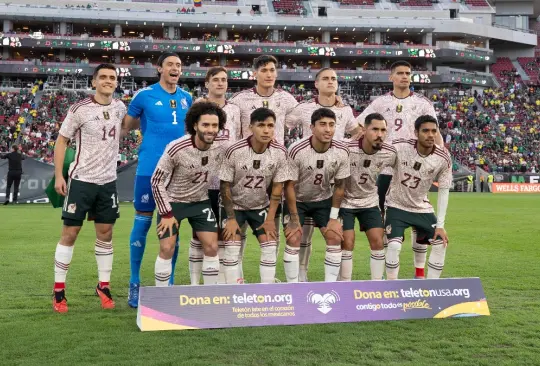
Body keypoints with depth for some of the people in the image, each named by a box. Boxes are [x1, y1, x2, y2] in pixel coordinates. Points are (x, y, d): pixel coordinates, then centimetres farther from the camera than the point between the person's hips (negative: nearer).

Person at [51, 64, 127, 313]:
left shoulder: (119, 107, 4)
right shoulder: (80, 110, -10)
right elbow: (61, 141, -4)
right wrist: (58, 175, -9)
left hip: (108, 181, 5)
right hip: (81, 180, -4)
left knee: (105, 233, 8)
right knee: (70, 233, -1)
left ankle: (103, 286, 19)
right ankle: (58, 290, 8)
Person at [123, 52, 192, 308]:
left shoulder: (186, 98, 10)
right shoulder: (145, 95, -2)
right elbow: (127, 123, 10)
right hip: (149, 168, -3)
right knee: (142, 222, 1)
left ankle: (168, 284, 17)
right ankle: (134, 284, 14)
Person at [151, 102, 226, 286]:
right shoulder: (176, 149, -28)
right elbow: (156, 181, -18)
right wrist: (166, 213, -17)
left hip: (201, 202, 4)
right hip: (172, 201, -3)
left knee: (211, 246, -4)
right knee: (167, 248, -8)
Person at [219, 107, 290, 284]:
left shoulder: (280, 152, -17)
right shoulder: (234, 151, -26)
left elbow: (277, 187, -6)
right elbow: (225, 186, -15)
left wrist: (270, 219, -8)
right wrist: (230, 218, -15)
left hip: (261, 206, 3)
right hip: (234, 205, -3)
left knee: (270, 245, -6)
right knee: (232, 246, -12)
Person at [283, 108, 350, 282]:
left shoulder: (342, 151, -18)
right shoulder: (296, 150, -29)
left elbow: (339, 186, -6)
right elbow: (289, 186, -19)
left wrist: (333, 218, -7)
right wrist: (294, 219, -18)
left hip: (324, 199, 3)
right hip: (297, 200, -3)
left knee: (335, 237, -7)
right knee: (293, 240, -15)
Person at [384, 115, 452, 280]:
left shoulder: (443, 158, -16)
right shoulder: (399, 147, -24)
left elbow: (444, 191, -8)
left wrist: (440, 224, -11)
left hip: (422, 208, 4)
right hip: (397, 206, -3)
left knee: (440, 243, -2)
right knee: (394, 245, -19)